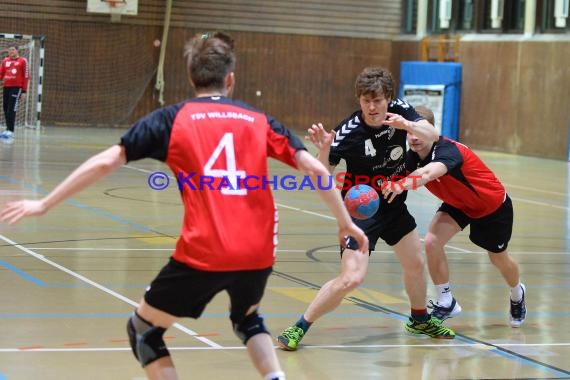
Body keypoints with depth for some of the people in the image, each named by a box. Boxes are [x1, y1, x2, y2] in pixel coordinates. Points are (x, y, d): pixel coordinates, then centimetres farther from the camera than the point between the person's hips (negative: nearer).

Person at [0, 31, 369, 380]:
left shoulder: (170, 119, 6)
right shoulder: (259, 120, 13)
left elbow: (105, 162, 1)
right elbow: (315, 169, 9)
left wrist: (44, 204, 8)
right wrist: (346, 222, 21)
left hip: (203, 255, -4)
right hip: (258, 254, 4)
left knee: (143, 329, 18)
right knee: (247, 318, 34)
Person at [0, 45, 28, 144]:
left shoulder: (22, 61, 1)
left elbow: (25, 77, -1)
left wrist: (24, 91, -5)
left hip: (17, 88, -5)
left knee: (11, 110, -14)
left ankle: (10, 132, -18)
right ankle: (8, 129, 15)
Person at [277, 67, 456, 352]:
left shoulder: (399, 110, -13)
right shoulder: (348, 131, -26)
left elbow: (432, 136, -16)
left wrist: (407, 125, -35)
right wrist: (323, 151, -45)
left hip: (394, 205, 6)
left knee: (416, 264, 19)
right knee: (351, 278, -20)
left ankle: (419, 319, 46)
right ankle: (299, 328, -6)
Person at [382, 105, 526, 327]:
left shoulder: (447, 150, -41)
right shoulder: (413, 156, -18)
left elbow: (429, 173, -62)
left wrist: (402, 185, -80)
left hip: (493, 205, -5)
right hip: (459, 204, 5)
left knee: (499, 259, 15)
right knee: (432, 242, -20)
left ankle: (517, 295, 50)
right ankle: (446, 303, -2)